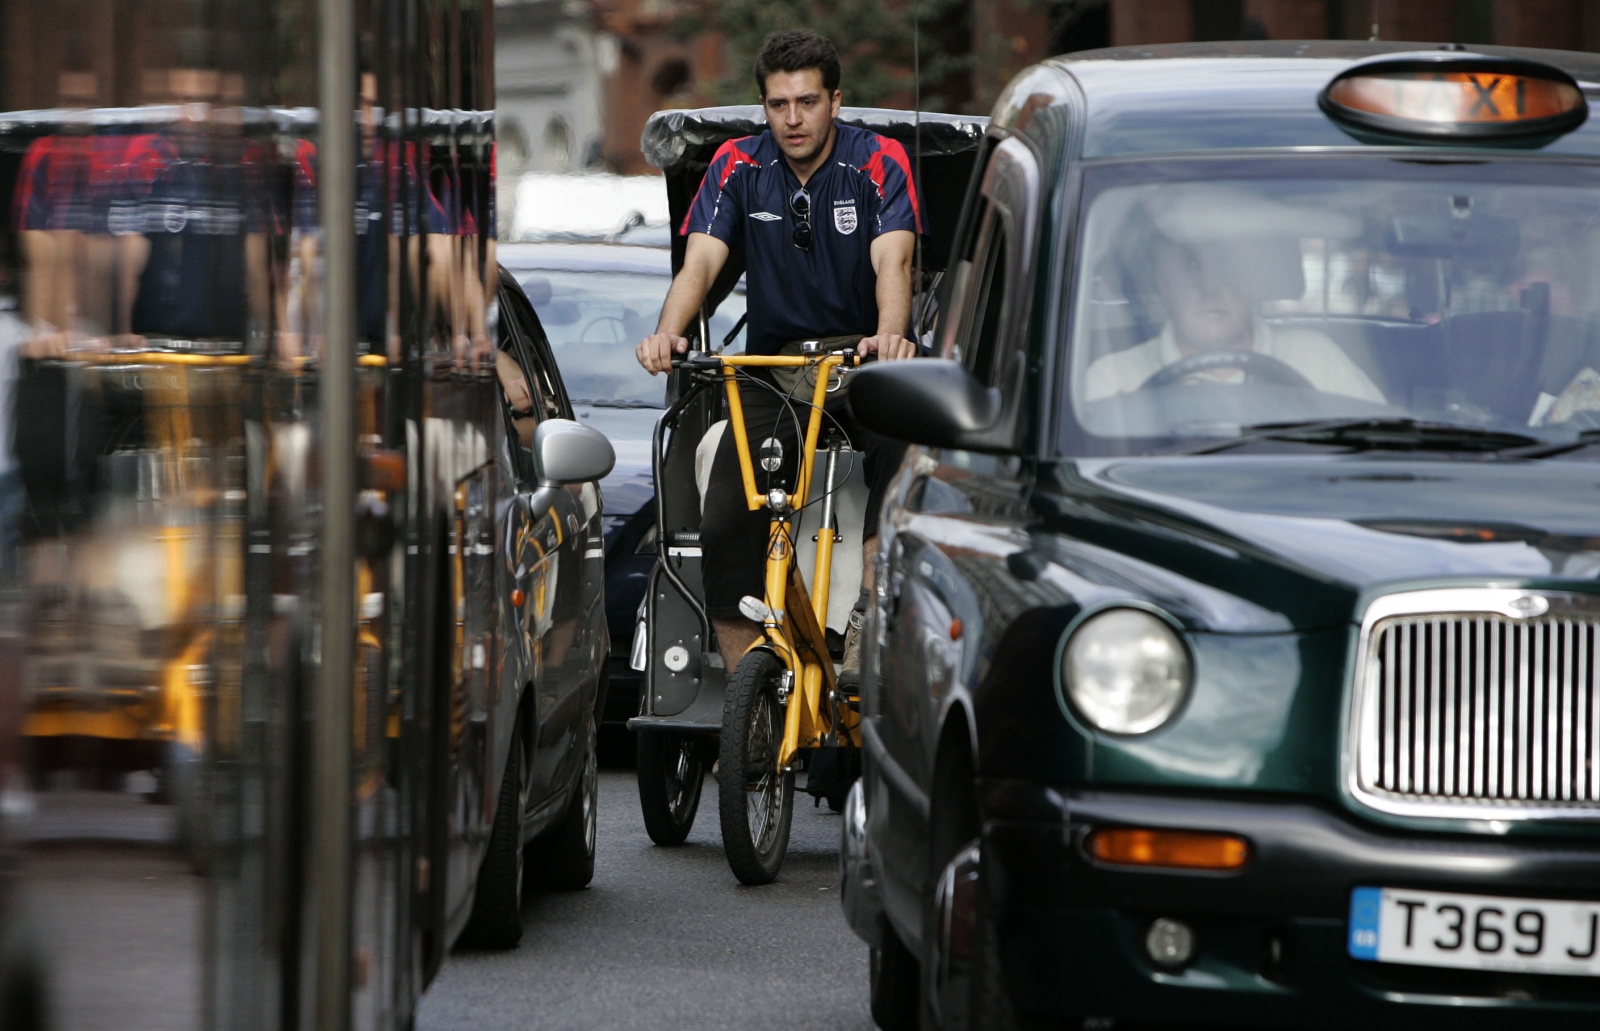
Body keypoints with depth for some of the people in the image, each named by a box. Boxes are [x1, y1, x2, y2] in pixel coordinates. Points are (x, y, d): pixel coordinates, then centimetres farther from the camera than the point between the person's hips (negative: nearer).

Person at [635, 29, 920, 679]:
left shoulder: (878, 163, -10)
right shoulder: (739, 167, -3)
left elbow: (892, 262, -24)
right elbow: (700, 261, -13)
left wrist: (889, 335, -46)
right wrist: (667, 333, -35)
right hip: (772, 367, 2)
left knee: (902, 449, -35)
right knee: (724, 529, -12)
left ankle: (866, 623, -28)